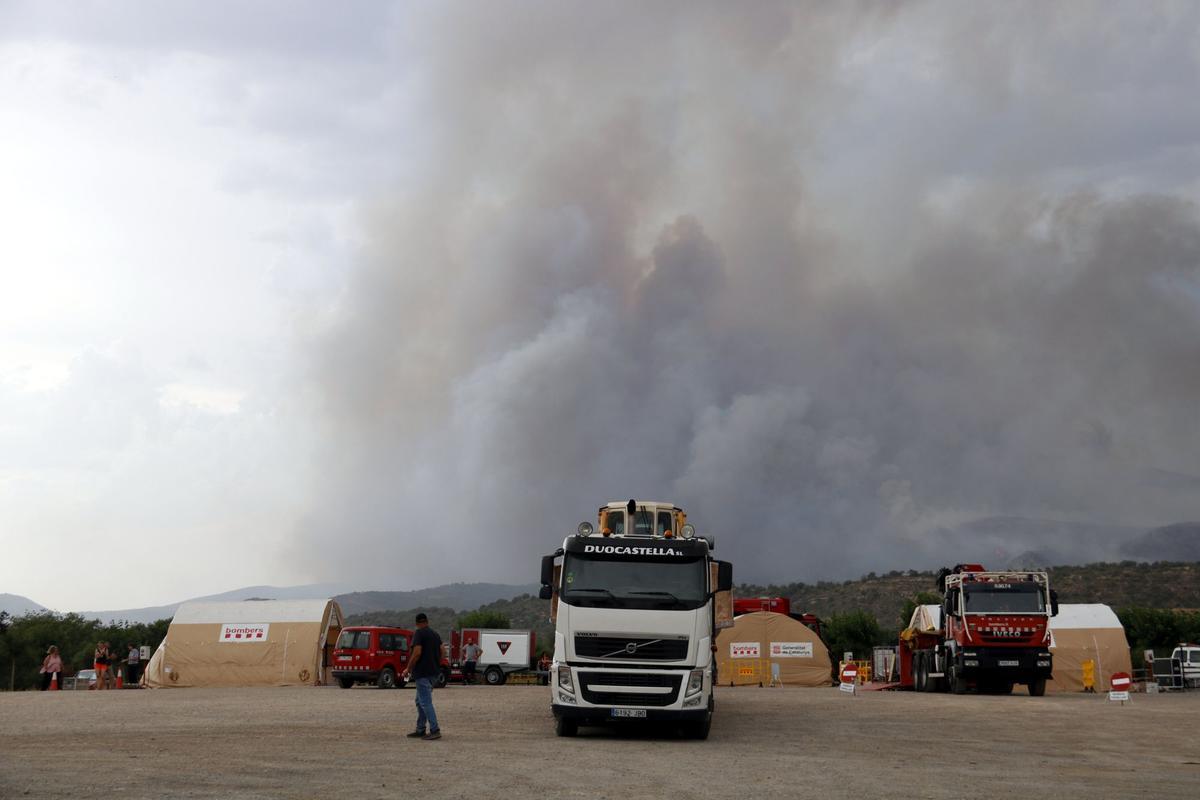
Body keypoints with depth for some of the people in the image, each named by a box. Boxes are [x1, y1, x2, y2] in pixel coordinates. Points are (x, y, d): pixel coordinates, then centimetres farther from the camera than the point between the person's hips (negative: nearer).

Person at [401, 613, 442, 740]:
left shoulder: (419, 633, -11)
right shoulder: (435, 634, 13)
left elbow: (417, 653, -19)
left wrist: (408, 669, -10)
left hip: (423, 672, -9)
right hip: (434, 671, 9)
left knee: (425, 702, -7)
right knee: (420, 701, 17)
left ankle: (435, 730, -11)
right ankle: (420, 730, 18)